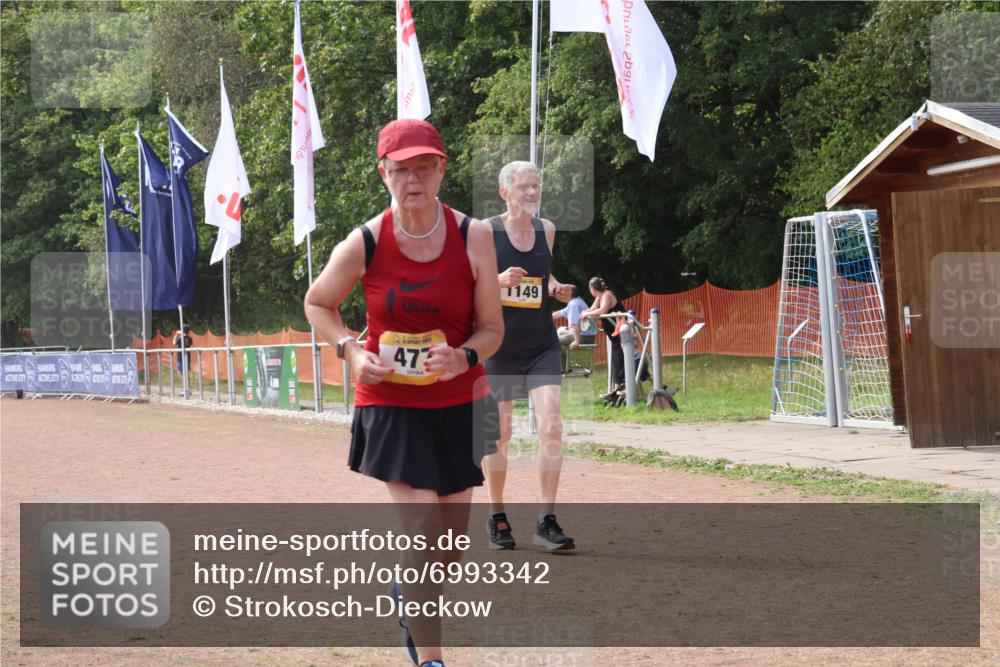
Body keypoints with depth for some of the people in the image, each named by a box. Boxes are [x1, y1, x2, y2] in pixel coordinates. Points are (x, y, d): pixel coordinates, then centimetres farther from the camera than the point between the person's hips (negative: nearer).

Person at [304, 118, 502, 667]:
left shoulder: (474, 237, -9)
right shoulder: (363, 244, -11)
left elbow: (492, 328, -4)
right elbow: (317, 304, 6)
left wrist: (464, 356, -25)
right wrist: (350, 350, -11)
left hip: (458, 403, 3)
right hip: (391, 402, -3)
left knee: (451, 543, 12)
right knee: (422, 531, -14)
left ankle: (407, 591, 45)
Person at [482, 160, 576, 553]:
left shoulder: (546, 230, 6)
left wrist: (556, 288, 1)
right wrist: (498, 280, -22)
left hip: (542, 344, 3)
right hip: (498, 344, -3)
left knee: (551, 425, -10)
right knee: (499, 431, 5)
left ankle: (547, 522, -7)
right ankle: (497, 517, 21)